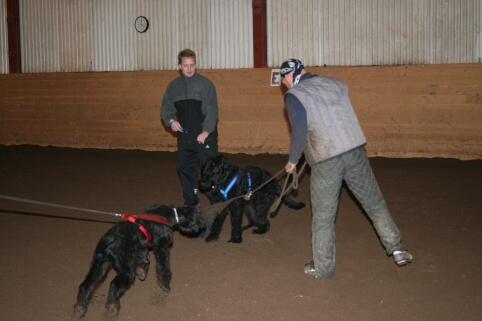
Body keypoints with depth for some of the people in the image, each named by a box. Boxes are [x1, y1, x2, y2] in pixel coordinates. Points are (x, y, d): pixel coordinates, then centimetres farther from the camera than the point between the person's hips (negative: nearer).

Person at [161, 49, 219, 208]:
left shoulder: (205, 83, -5)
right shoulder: (173, 86, 9)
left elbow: (212, 110, -10)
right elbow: (166, 108, 13)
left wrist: (206, 131, -18)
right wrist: (171, 121, -8)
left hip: (205, 137, -5)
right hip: (184, 137, 5)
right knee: (184, 169, 11)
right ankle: (190, 202, 25)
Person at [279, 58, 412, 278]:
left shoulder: (294, 95, -3)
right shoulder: (335, 83, 14)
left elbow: (299, 131, -13)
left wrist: (292, 160, -1)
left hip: (325, 161, -5)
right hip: (355, 150, 5)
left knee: (323, 217, 7)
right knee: (374, 202, 16)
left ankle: (323, 267, 16)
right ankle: (396, 248, 18)